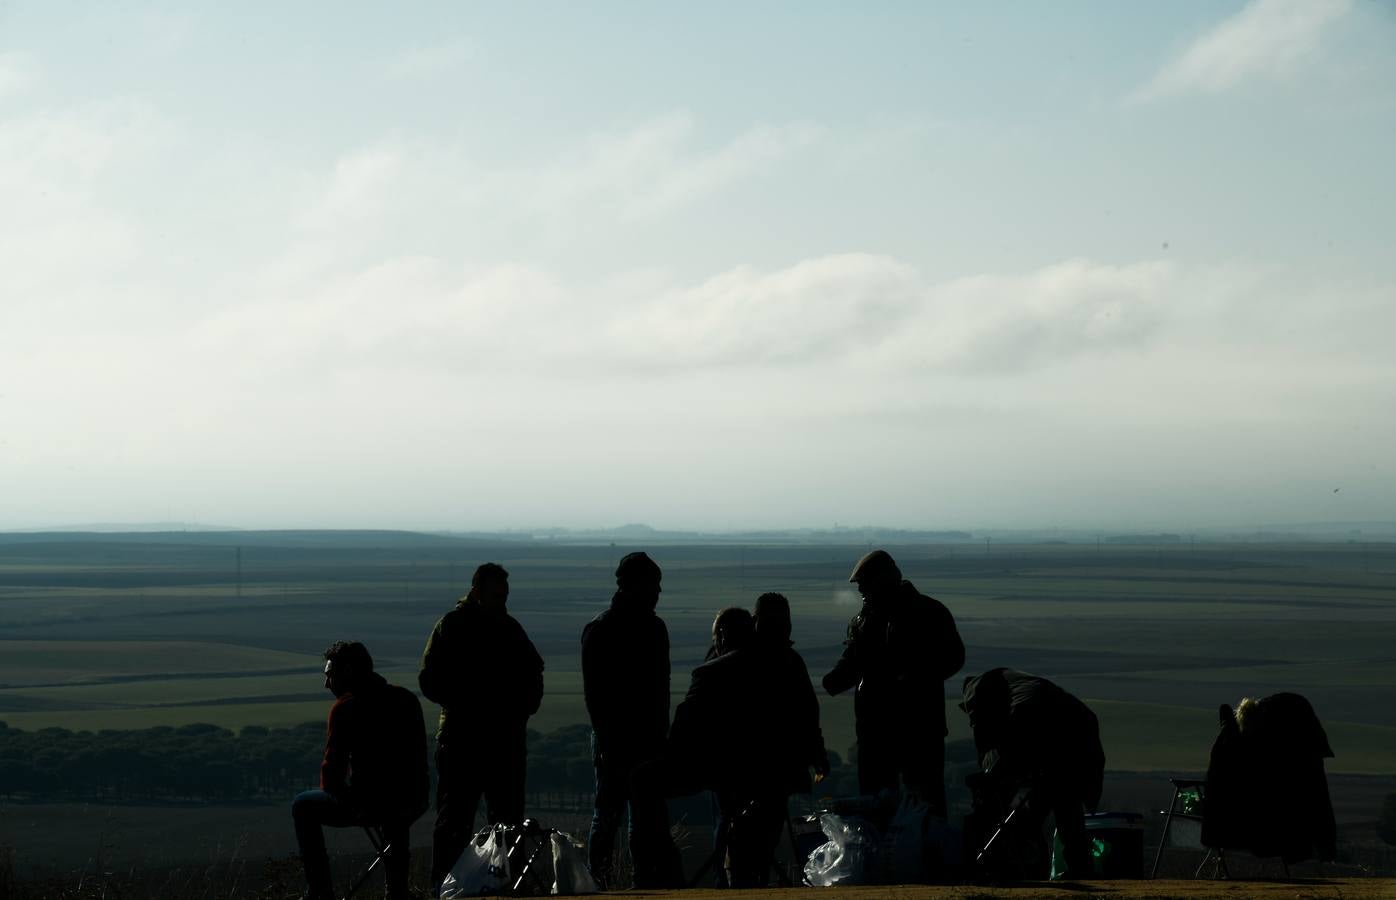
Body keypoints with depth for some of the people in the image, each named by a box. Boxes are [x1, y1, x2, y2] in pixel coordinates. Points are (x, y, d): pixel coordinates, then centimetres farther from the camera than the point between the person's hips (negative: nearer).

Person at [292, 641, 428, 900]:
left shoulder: (346, 707, -8)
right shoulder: (407, 698, 10)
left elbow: (334, 765, -8)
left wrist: (332, 793, 14)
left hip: (371, 805, -6)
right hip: (414, 803, 6)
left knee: (303, 806, 19)